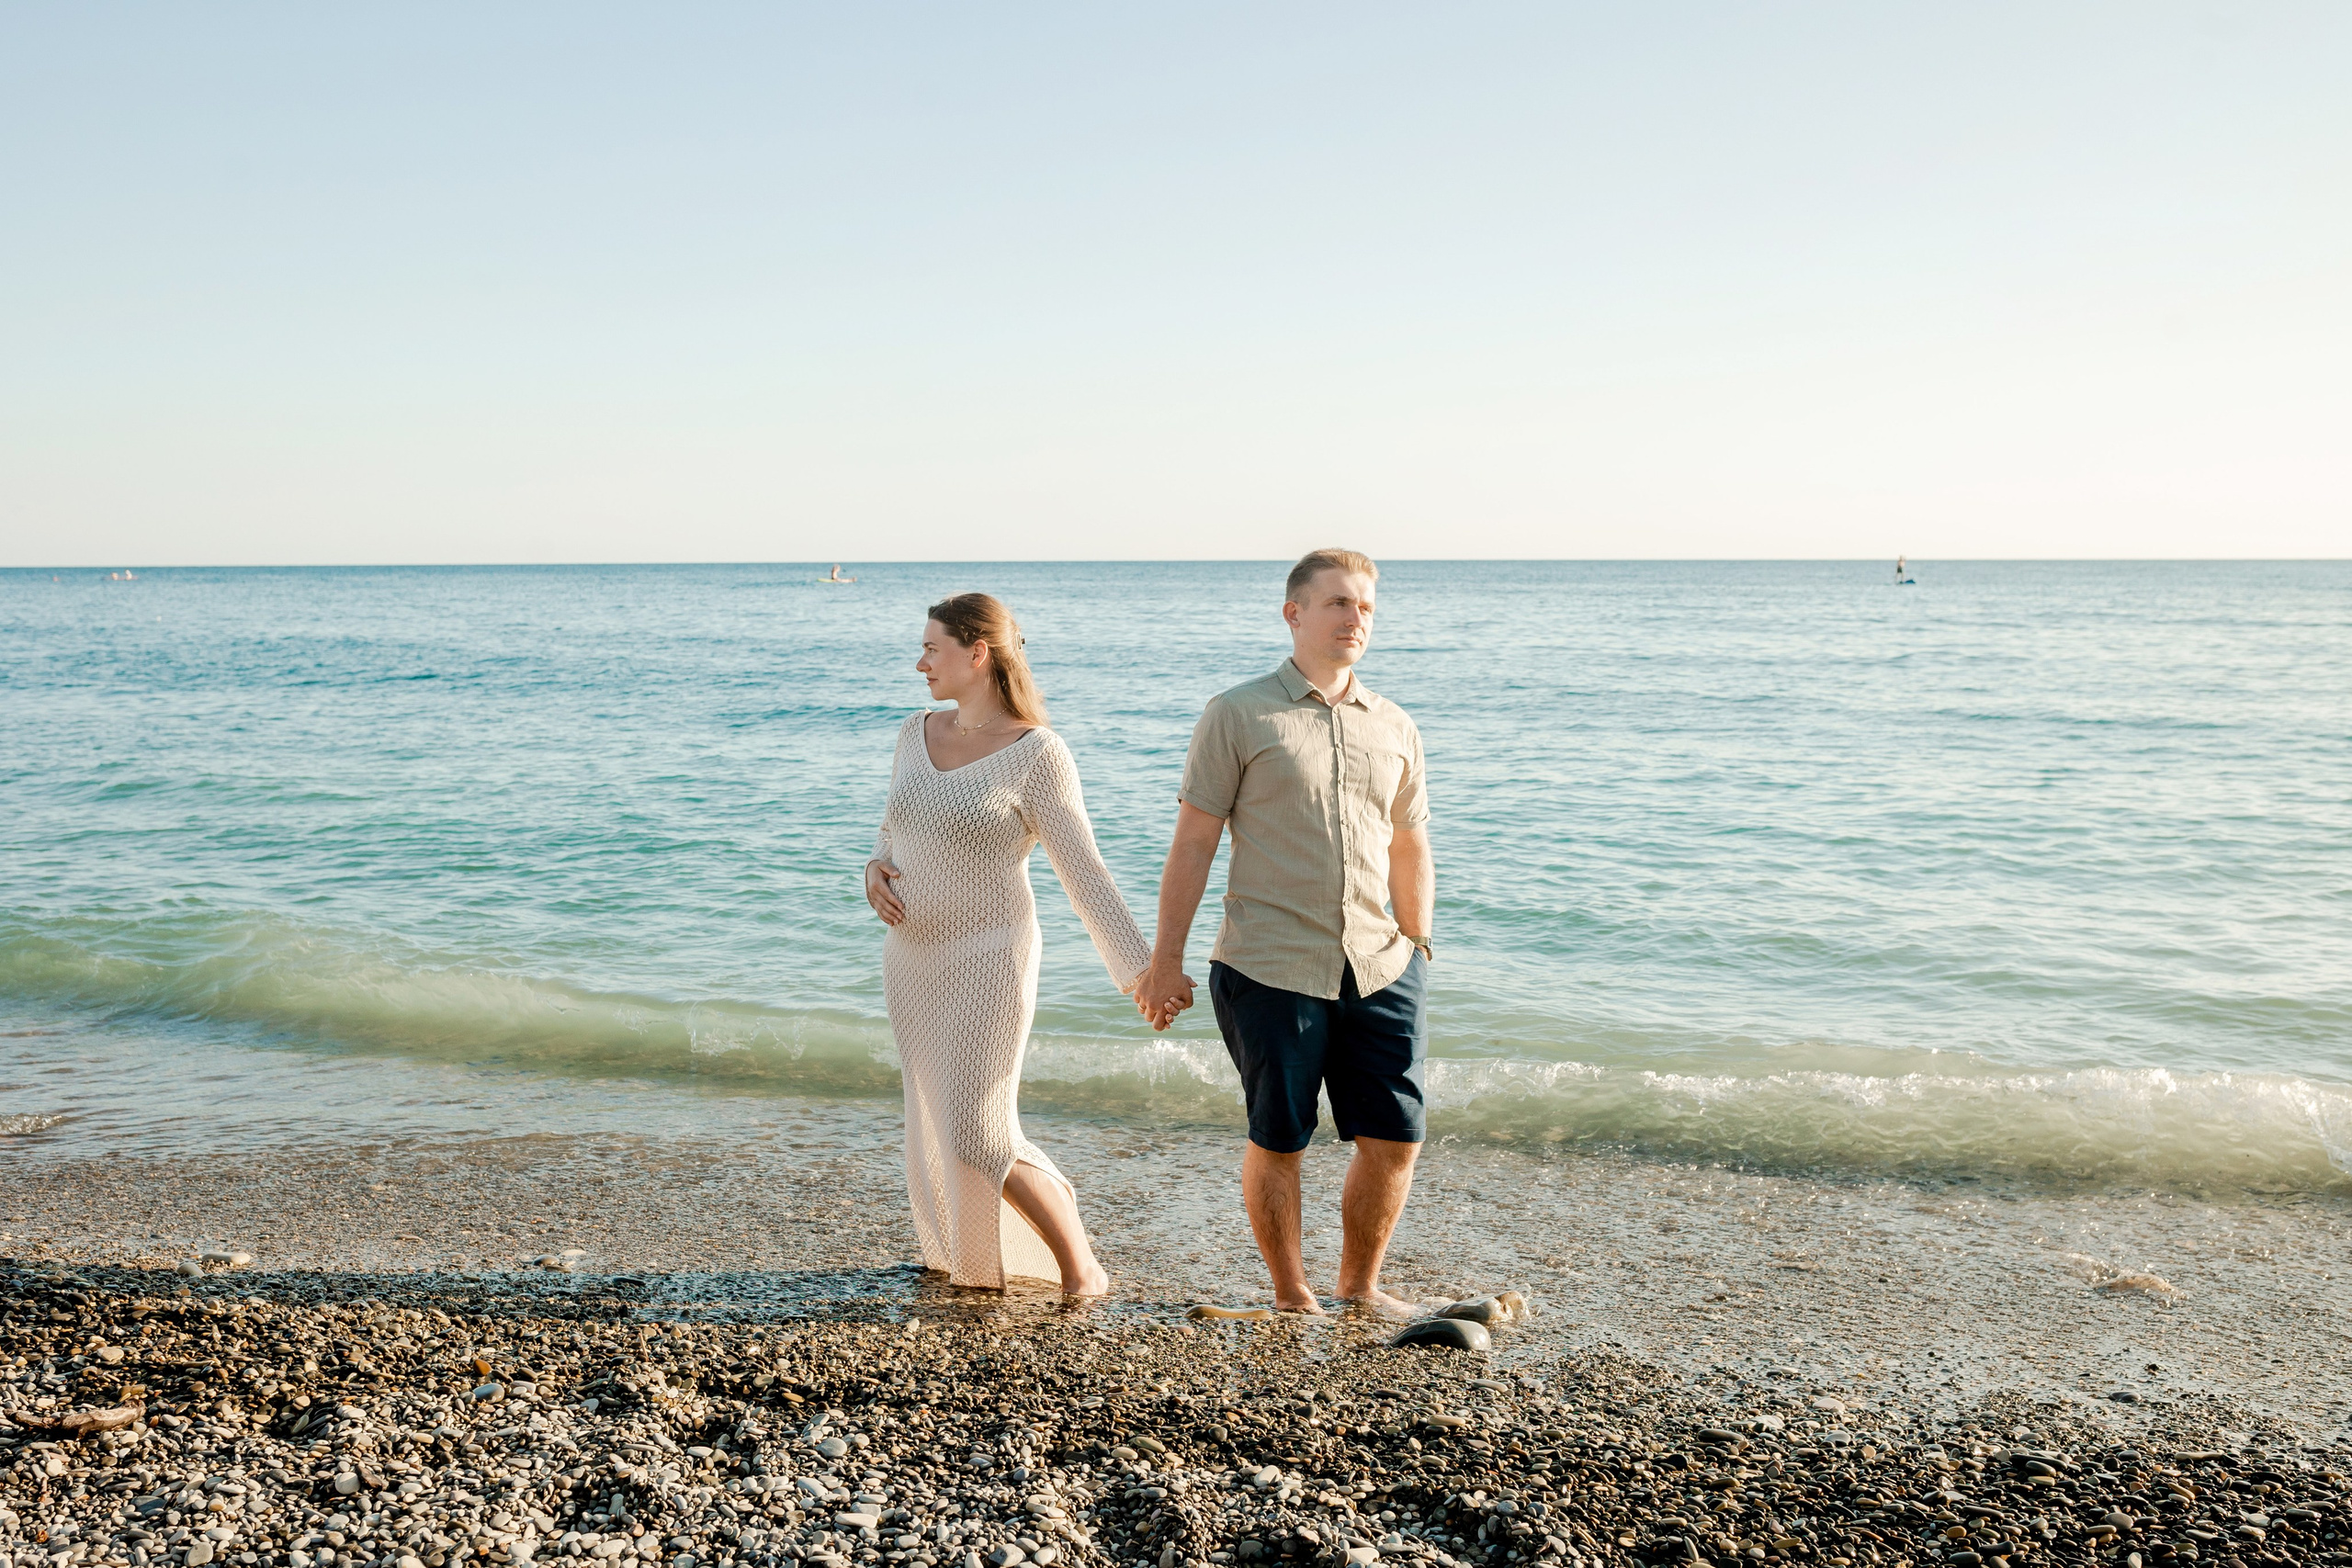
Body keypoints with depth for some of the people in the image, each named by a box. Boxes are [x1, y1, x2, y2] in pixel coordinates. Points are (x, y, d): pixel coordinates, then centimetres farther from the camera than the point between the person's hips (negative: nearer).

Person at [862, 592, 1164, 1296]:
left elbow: (1083, 872, -14)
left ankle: (1081, 1265, 10)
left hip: (987, 957, -7)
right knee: (942, 1129, 14)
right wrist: (876, 873, -6)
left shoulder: (1037, 754, -15)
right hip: (912, 956, 7)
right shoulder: (917, 731, 4)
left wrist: (1141, 971, -17)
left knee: (979, 1139, -10)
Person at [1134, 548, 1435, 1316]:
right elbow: (1192, 844, -3)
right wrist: (1166, 960, -5)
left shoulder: (1395, 728, 12)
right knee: (1278, 1142, 6)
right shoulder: (1238, 715, -1)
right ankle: (1291, 1297, 25)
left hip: (1378, 971, 4)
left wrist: (1416, 949, 19)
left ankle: (1361, 1286, 26)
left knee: (1395, 1138, 5)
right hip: (1271, 970, -4)